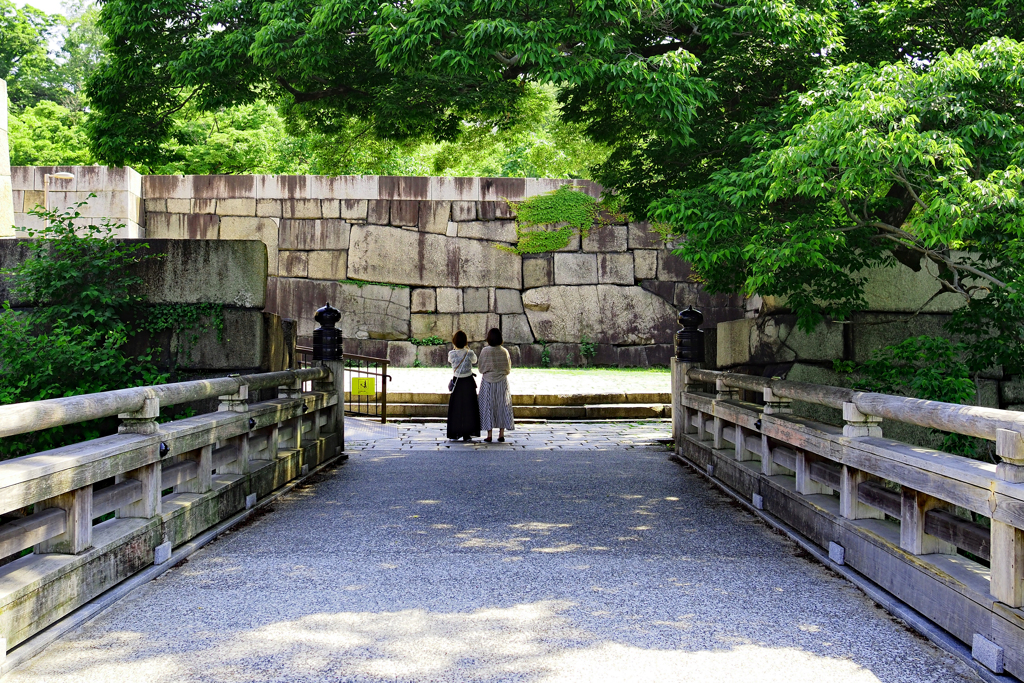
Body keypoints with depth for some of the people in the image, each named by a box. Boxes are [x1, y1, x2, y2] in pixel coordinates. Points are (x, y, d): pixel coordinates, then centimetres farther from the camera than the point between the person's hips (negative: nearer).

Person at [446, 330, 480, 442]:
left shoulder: (451, 354, -8)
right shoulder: (469, 353, -10)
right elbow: (474, 360, 12)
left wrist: (455, 348, 21)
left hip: (457, 382, 1)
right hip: (469, 382, -1)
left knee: (455, 407, 9)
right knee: (469, 407, 7)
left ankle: (454, 434, 11)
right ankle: (467, 435, 7)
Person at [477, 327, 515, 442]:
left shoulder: (485, 351, -10)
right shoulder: (504, 352, -6)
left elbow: (481, 368, -3)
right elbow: (508, 369, 2)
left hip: (488, 382, -1)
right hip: (502, 382, 2)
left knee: (488, 406, 5)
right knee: (502, 406, 10)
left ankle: (489, 435, 4)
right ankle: (501, 434, 10)